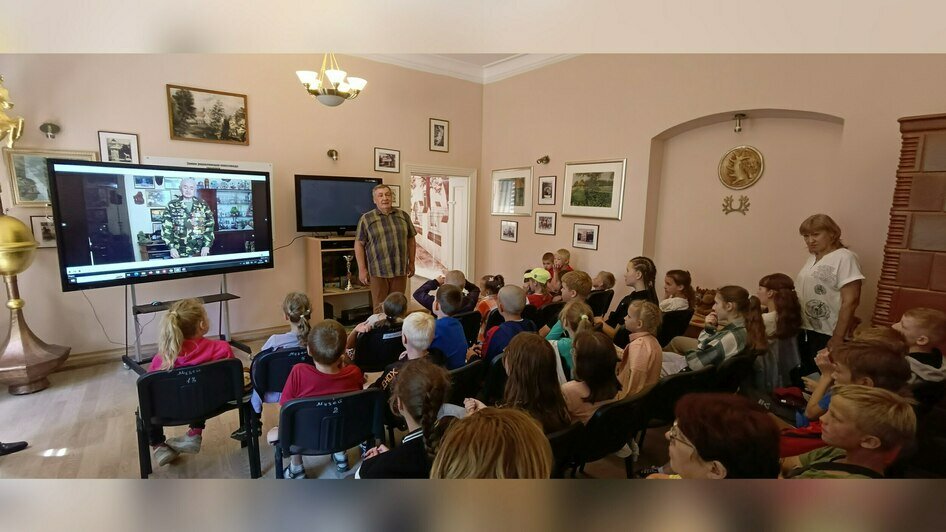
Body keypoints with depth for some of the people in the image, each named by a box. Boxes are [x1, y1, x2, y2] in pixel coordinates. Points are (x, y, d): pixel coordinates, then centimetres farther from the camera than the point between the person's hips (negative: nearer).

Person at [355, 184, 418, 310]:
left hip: (400, 271, 3)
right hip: (378, 272, -2)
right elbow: (359, 244, 0)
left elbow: (411, 240, 14)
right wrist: (362, 269, -5)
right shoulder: (366, 218, 0)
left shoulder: (403, 216, 8)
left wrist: (411, 263, 11)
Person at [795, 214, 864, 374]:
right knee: (804, 375, 17)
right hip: (805, 331, 7)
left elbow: (850, 301, -17)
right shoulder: (812, 257, 10)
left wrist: (838, 337, -18)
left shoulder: (844, 258, -13)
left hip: (827, 335, -7)